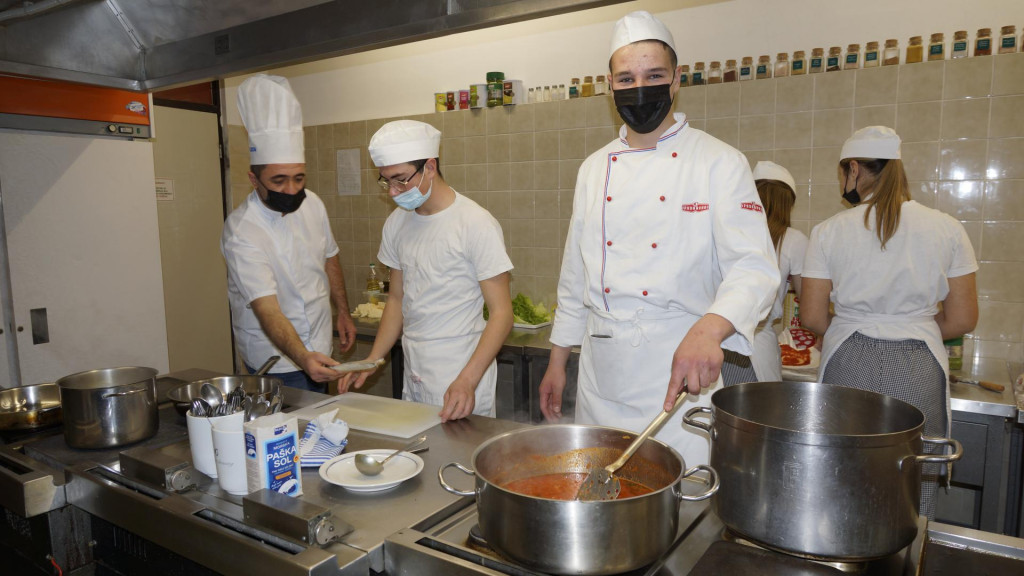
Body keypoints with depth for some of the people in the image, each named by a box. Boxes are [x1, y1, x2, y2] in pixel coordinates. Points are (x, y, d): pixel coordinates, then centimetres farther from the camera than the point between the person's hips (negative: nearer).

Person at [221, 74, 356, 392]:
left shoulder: (312, 204, -3)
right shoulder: (241, 230, -24)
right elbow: (268, 310, -33)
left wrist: (343, 312, 13)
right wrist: (303, 359, -45)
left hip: (318, 353, 6)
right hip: (277, 365, -6)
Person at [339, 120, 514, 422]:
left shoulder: (476, 224, -14)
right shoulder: (397, 222, 6)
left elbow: (501, 313, -15)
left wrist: (467, 381, -24)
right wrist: (372, 360, 5)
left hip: (462, 380, -6)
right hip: (413, 378, 6)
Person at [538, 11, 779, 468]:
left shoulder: (720, 163, -5)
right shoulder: (594, 169, 9)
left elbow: (754, 268, -15)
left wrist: (708, 330, -34)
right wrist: (557, 361, 13)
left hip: (680, 366, -4)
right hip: (601, 372, 4)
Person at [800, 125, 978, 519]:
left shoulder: (829, 231, -3)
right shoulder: (948, 228, 2)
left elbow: (812, 317, -2)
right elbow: (964, 319, 3)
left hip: (847, 367, -1)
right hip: (918, 370, 1)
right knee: (912, 499, 10)